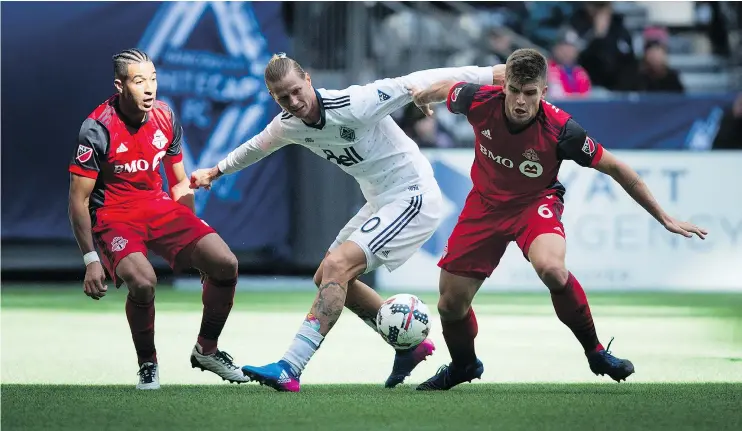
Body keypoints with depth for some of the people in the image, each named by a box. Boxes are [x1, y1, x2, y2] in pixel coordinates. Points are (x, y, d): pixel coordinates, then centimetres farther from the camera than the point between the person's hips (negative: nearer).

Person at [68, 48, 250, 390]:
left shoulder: (165, 118, 0)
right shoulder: (98, 128, -17)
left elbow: (179, 183, 14)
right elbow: (78, 199, -13)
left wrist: (191, 239, 9)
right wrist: (91, 260, -15)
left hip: (160, 207, 6)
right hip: (113, 216, -6)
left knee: (225, 264, -10)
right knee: (143, 281, -33)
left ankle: (207, 350, 12)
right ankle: (147, 364, -6)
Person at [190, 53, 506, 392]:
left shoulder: (354, 104, -26)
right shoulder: (288, 125, -2)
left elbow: (412, 84, -24)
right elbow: (258, 146, 21)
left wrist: (489, 74, -25)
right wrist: (218, 170, 36)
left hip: (413, 197, -9)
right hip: (381, 202, 9)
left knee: (336, 267, -21)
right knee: (328, 278, 13)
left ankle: (289, 369, -25)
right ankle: (410, 346, 25)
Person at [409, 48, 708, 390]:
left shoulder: (560, 129, -27)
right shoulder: (479, 101, -23)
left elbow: (616, 169, -16)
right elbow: (446, 88, 2)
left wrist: (664, 218, -12)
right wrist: (422, 97, 23)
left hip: (536, 202, -3)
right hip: (485, 203, 3)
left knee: (550, 267, -36)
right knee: (450, 305, 2)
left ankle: (595, 351, -14)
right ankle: (463, 365, 36)